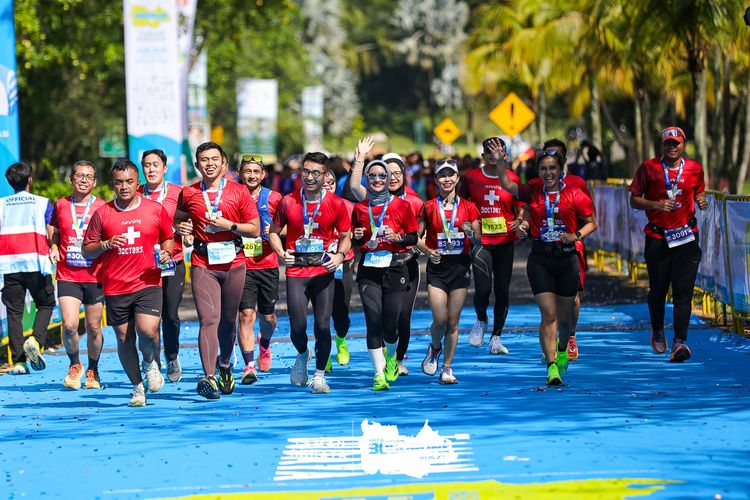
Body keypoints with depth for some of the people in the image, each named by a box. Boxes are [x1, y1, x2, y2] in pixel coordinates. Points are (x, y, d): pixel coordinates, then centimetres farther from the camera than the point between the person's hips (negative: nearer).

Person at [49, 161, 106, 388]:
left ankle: (92, 370, 25)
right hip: (67, 277, 0)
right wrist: (53, 249, -1)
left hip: (94, 277, 0)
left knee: (94, 327, 5)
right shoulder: (61, 205, 6)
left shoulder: (102, 207, 2)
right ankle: (74, 364, 12)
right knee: (69, 324, -13)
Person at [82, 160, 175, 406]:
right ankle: (137, 387, 21)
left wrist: (166, 252, -2)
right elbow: (86, 250, 7)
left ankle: (151, 362, 14)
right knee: (124, 338, 5)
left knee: (147, 330, -19)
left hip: (148, 282, -1)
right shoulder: (102, 214, 3)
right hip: (115, 287, 1)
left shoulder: (155, 209, 4)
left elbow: (168, 238, 18)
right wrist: (106, 245, -11)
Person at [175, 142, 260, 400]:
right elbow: (180, 219, 25)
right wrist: (181, 228, 3)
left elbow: (255, 229, 3)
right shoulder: (188, 194, 7)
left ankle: (225, 366, 37)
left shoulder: (239, 192, 3)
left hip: (233, 263, 1)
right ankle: (209, 377, -24)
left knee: (228, 320, 12)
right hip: (203, 264, -1)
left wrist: (229, 225, -11)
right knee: (209, 320, -14)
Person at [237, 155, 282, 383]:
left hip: (267, 265, 2)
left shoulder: (273, 199, 3)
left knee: (268, 315, 12)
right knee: (246, 314, -13)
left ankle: (264, 345, 45)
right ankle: (249, 365, -12)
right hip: (241, 266, -1)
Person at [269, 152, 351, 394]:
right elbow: (274, 232, 11)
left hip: (323, 272, 0)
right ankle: (303, 355, 30)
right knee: (297, 326, -4)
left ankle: (320, 375, 12)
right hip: (296, 272, 0)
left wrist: (340, 255, -10)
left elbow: (345, 237, 9)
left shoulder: (336, 204, -1)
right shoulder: (288, 202, 0)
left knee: (323, 326, -4)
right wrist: (281, 253, -7)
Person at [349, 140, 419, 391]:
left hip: (395, 269, -2)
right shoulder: (360, 207, 7)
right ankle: (379, 373, -6)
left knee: (390, 324, -3)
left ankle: (391, 359, 28)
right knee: (373, 321, -9)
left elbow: (414, 238, 5)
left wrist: (398, 237, -13)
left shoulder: (402, 206, 1)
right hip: (368, 270, 2)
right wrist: (358, 236, -1)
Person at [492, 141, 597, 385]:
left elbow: (591, 222, 4)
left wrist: (576, 235, -13)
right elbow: (506, 185, 9)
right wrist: (500, 162, -5)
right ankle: (552, 366, -13)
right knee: (548, 315, -10)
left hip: (566, 258, 0)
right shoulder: (533, 192, 5)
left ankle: (562, 351, 42)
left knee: (564, 315, 12)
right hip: (540, 258, 0)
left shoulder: (574, 194, -2)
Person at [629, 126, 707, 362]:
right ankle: (657, 330, 36)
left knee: (683, 291, -9)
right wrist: (657, 205, -14)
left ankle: (679, 342, -13)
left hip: (686, 236, 0)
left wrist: (701, 201, -2)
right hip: (657, 237, 0)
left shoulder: (695, 169, 6)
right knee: (658, 289, 9)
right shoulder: (649, 168, 0)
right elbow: (634, 201, 3)